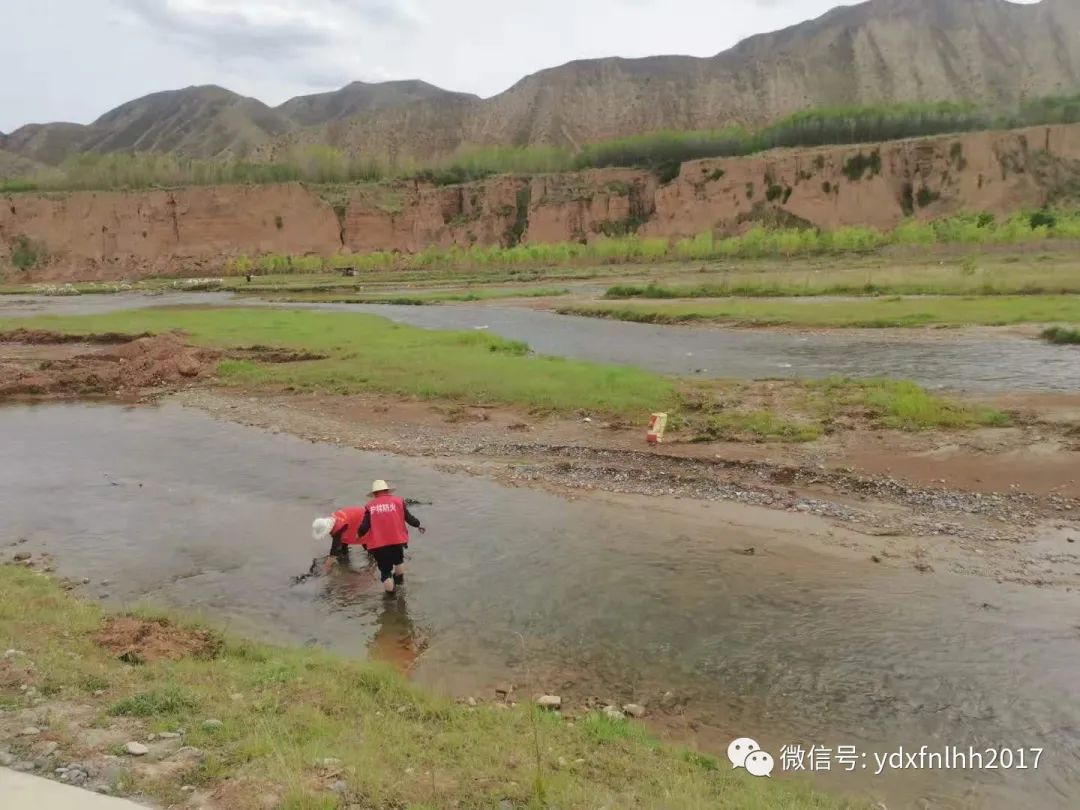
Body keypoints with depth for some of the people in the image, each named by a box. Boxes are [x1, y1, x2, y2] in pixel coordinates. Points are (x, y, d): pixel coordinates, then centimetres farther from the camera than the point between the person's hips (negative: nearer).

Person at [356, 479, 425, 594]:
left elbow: (365, 526, -3)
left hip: (378, 543, -1)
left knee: (385, 570, 11)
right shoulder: (398, 501, 5)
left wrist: (359, 535, 17)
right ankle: (399, 579, 44)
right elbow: (408, 518, 4)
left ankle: (390, 593, 13)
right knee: (398, 560, 32)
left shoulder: (370, 506, 4)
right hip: (397, 540, 1)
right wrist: (418, 525, 23)